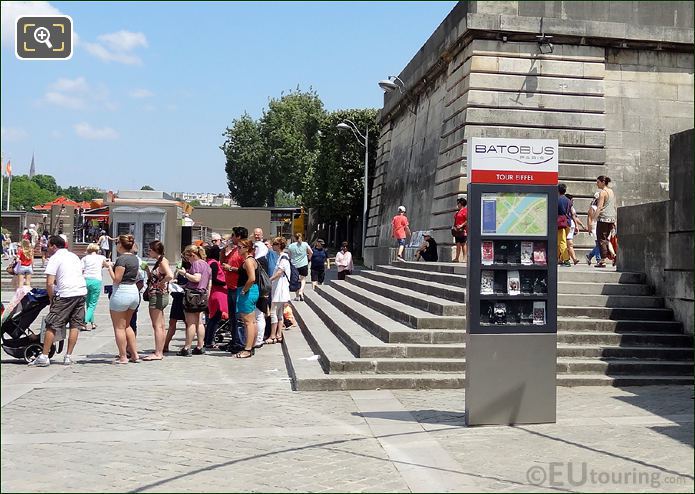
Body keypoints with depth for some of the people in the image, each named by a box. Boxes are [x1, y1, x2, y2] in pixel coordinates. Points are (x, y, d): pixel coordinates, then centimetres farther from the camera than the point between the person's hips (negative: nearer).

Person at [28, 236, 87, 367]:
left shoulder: (54, 258, -3)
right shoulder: (74, 256, 19)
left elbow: (49, 283, -10)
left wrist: (52, 299, 1)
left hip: (66, 294, -7)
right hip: (82, 292, 7)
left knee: (52, 325, 1)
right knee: (75, 325, 8)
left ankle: (44, 357, 2)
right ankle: (68, 356, 10)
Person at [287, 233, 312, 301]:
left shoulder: (291, 246, -3)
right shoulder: (305, 244, -2)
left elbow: (289, 256, 5)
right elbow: (311, 252, 6)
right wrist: (308, 258, 24)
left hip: (294, 265, 1)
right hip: (304, 264, -1)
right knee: (303, 279, 8)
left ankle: (297, 296, 14)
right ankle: (301, 291, -16)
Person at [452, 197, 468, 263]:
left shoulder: (465, 210, -8)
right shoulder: (458, 212, 21)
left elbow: (467, 220, -16)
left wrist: (461, 225, -21)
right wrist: (454, 226, 15)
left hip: (463, 230, -9)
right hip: (457, 230, 9)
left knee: (463, 244, -9)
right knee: (458, 244, 8)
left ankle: (465, 258, -9)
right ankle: (457, 258, 8)